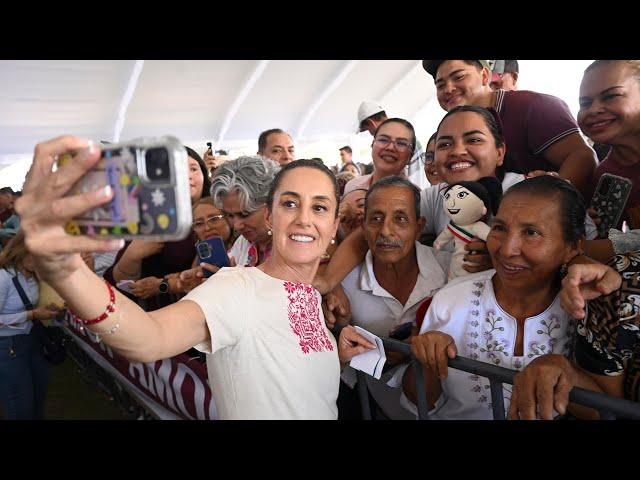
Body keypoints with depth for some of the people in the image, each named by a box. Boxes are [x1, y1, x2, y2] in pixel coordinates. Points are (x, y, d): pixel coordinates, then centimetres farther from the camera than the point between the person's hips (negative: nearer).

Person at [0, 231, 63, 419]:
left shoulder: (32, 275, 4)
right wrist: (32, 315, -23)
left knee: (39, 398, 17)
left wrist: (46, 310, 0)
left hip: (32, 339, 8)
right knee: (21, 408, 6)